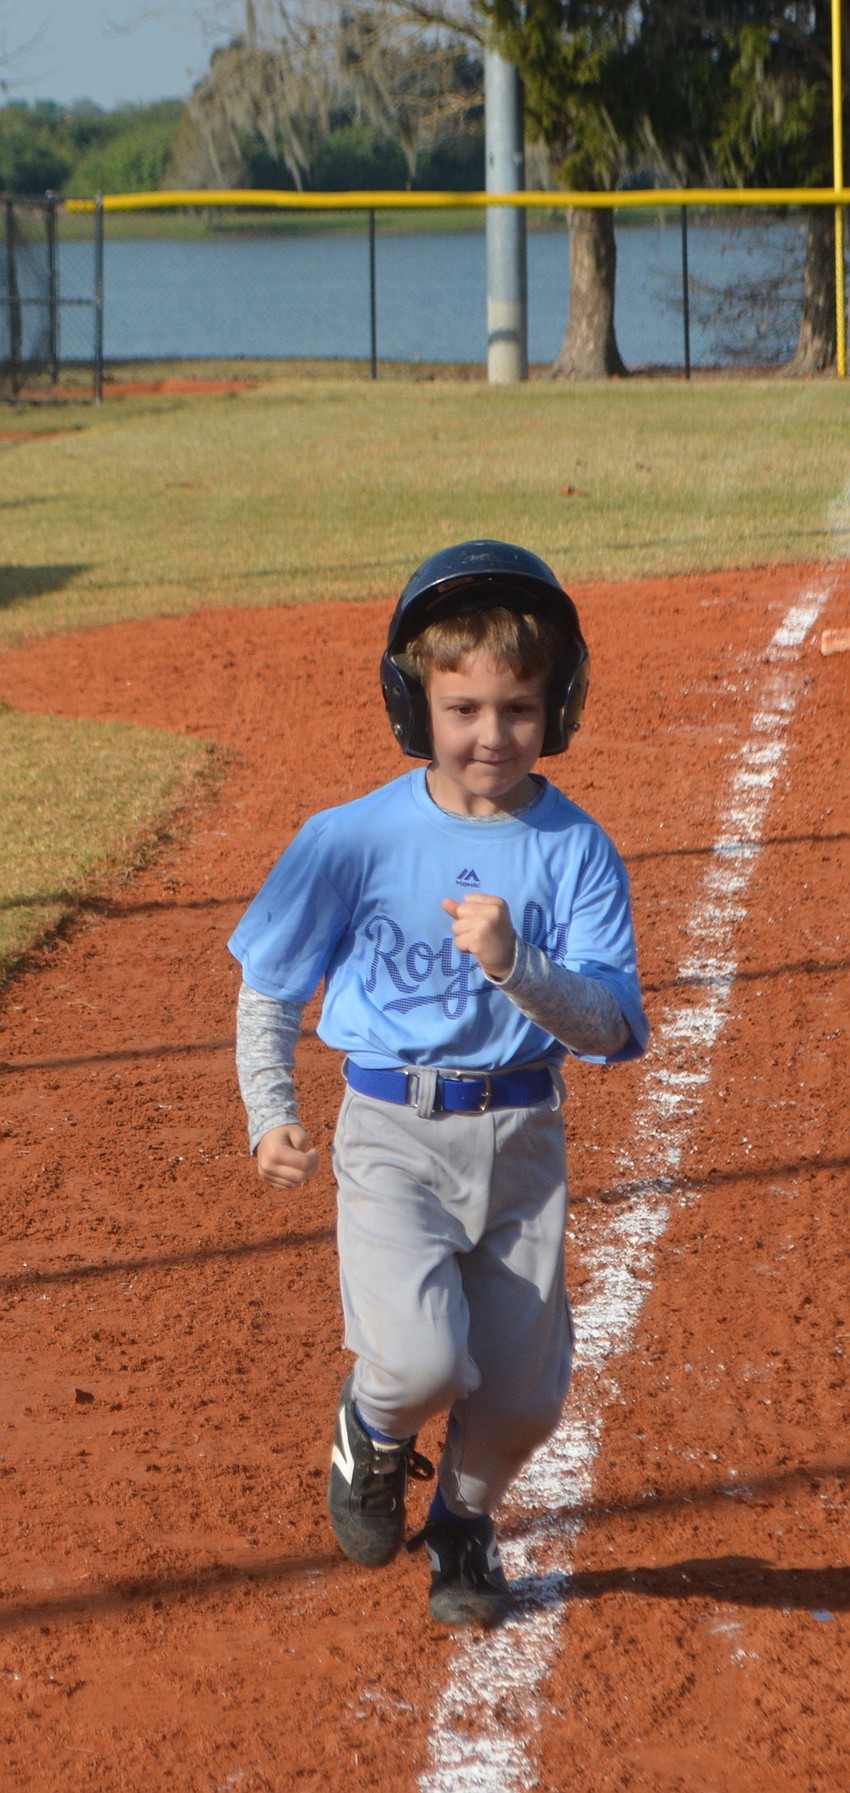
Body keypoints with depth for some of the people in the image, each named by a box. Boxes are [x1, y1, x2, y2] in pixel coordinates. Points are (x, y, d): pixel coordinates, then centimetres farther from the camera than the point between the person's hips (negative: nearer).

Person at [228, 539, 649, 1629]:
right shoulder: (356, 839, -5)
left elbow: (614, 1030, -13)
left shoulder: (576, 850, -5)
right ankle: (373, 1431, 16)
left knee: (525, 1395, 4)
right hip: (393, 1135, -2)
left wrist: (514, 965, -29)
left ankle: (462, 1520, 38)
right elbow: (267, 985, 7)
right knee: (423, 1364, -21)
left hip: (524, 1138, 2)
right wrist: (269, 1116, -5)